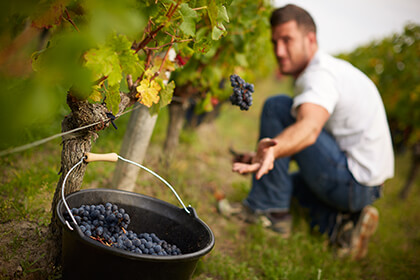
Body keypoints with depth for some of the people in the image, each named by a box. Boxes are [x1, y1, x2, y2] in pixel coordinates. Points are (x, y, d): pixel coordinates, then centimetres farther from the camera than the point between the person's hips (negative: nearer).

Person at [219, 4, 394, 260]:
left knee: (277, 106, -15)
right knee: (289, 181, 33)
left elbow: (309, 128, -41)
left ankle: (268, 208, -8)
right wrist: (265, 155, 13)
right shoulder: (332, 69, 15)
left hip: (353, 181, -11)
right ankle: (339, 222, 7)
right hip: (367, 184, 11)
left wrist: (273, 149, -61)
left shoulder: (320, 74, -19)